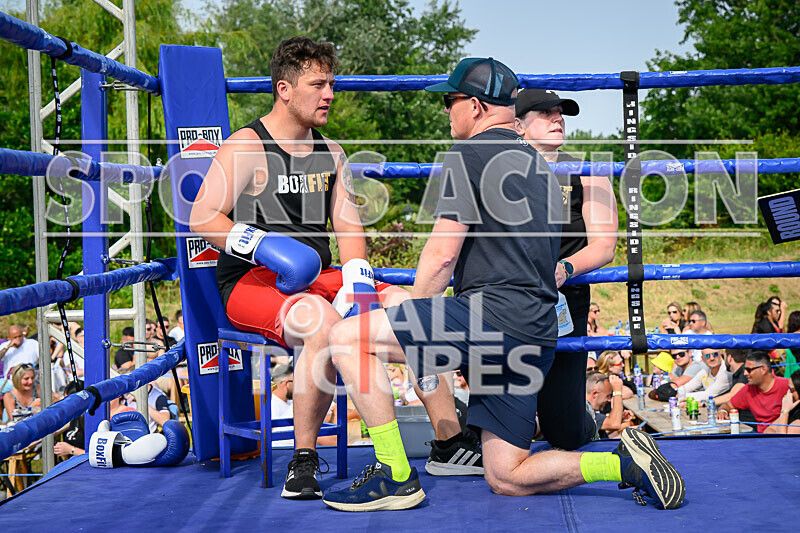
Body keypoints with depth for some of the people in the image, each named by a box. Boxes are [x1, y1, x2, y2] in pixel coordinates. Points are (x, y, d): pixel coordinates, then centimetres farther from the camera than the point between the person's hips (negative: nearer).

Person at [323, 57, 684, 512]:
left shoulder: (469, 154, -3)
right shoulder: (538, 164, 24)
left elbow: (442, 254, -9)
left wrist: (414, 318, 6)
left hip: (496, 317, -9)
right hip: (537, 331, 9)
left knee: (347, 337, -10)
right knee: (506, 479, 13)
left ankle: (396, 476, -12)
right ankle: (628, 463, 1)